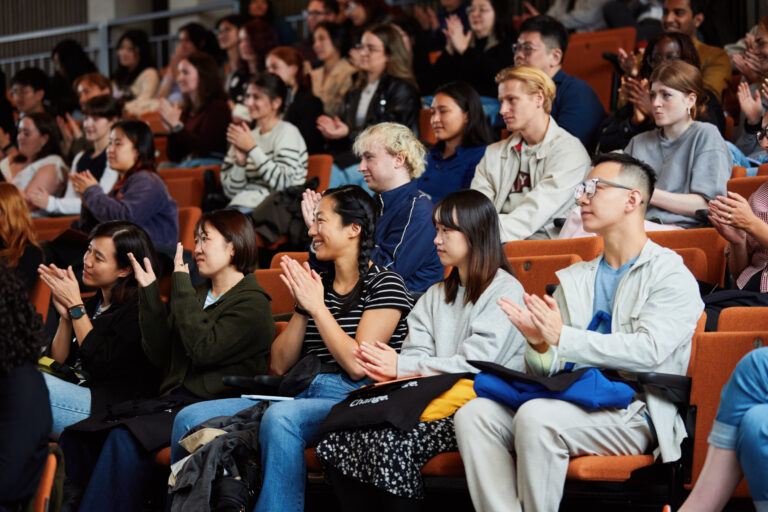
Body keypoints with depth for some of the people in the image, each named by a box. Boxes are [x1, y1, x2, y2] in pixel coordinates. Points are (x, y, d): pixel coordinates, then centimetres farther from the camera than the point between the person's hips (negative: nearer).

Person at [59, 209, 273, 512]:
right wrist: (149, 292, 7)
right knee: (77, 436, -12)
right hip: (173, 401, 8)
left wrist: (181, 285, -12)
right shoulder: (198, 295, 20)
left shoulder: (252, 303, -4)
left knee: (125, 438, -31)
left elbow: (203, 349, -18)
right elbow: (160, 355, 14)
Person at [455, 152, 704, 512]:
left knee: (537, 416, -32)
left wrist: (563, 337, -19)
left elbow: (649, 350, -15)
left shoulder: (671, 275, 3)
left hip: (632, 413, -6)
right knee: (475, 413, -18)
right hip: (571, 400, 6)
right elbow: (546, 371, 16)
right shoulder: (574, 279, 22)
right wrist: (539, 344, -9)